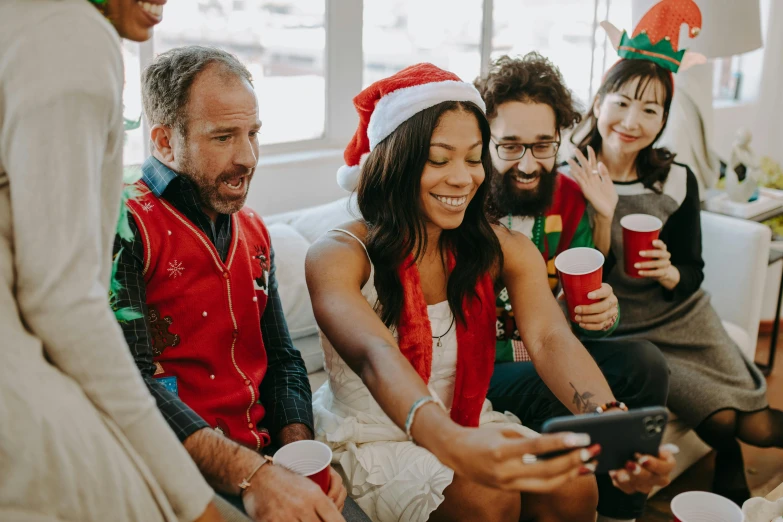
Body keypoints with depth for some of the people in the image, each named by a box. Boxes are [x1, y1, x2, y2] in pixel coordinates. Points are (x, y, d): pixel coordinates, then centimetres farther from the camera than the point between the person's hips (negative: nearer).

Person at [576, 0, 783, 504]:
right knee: (721, 420, -13)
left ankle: (730, 477, 27)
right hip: (620, 329, -3)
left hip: (683, 316, 3)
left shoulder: (677, 181, -4)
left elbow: (693, 271, 1)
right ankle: (730, 478, 22)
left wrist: (671, 275, -23)